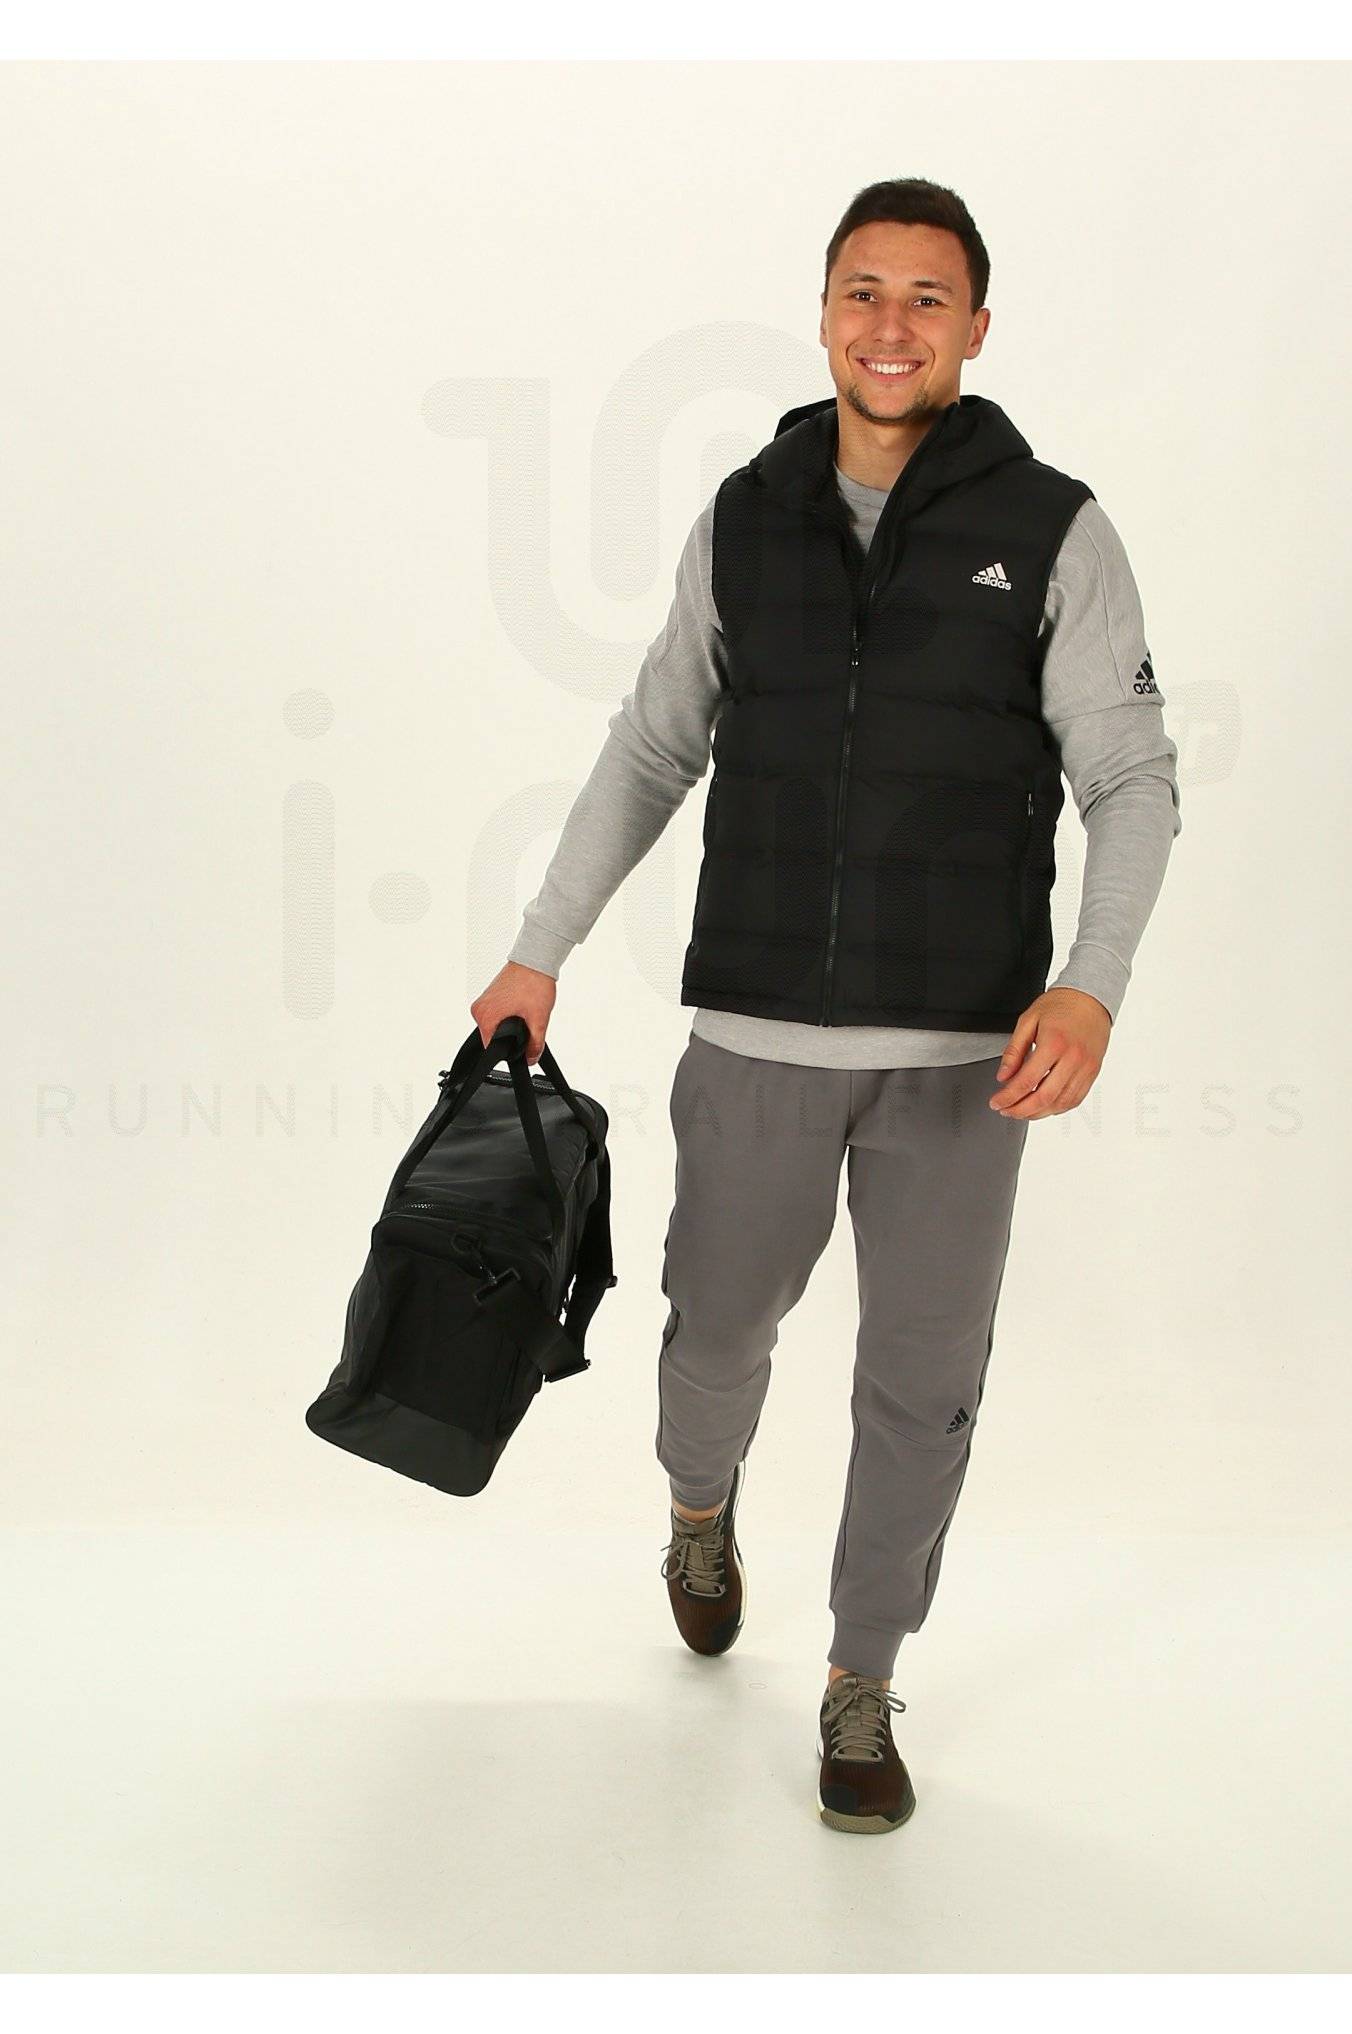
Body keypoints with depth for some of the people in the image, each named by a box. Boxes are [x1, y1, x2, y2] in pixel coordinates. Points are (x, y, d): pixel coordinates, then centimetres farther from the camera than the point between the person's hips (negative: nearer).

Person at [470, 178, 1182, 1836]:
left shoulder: (1053, 531, -5)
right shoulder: (745, 520, 3)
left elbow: (1132, 781, -6)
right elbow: (651, 753, 10)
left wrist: (1090, 985, -22)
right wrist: (538, 954, 9)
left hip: (963, 1046, -1)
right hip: (758, 1029, 2)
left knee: (923, 1379, 5)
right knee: (721, 1324, 16)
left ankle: (859, 1692, 26)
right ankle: (702, 1508, 51)